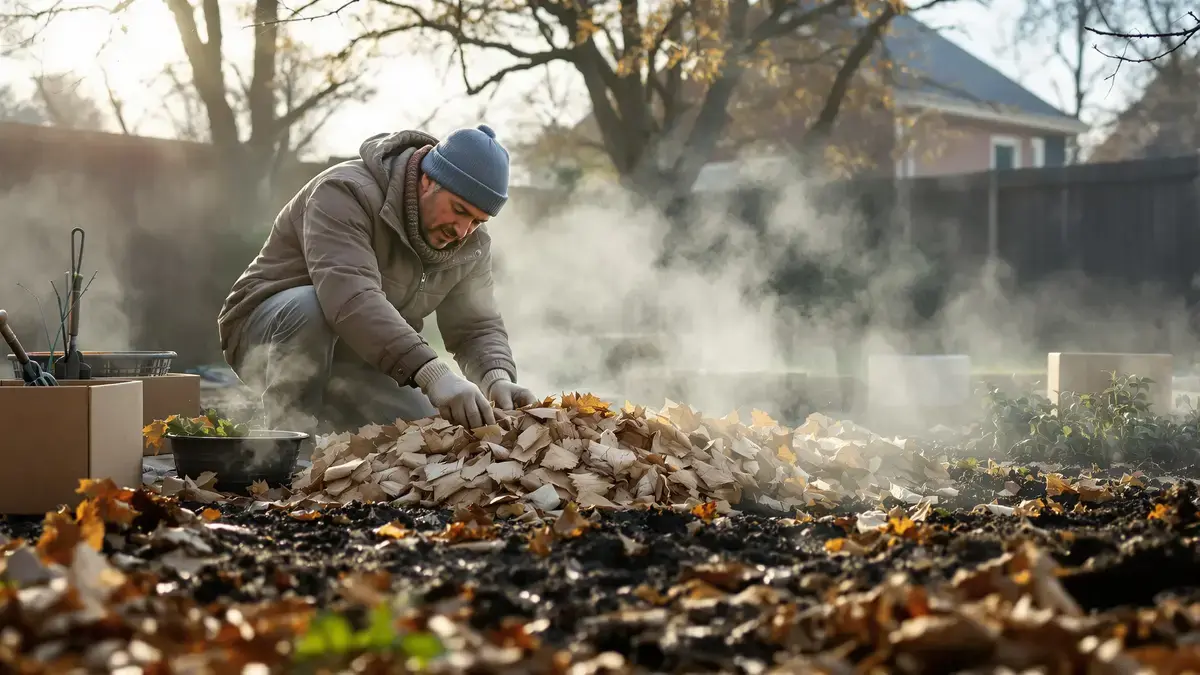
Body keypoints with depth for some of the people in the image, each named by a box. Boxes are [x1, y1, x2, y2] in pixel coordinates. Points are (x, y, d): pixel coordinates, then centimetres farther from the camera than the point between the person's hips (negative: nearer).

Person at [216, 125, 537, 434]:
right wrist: (432, 374, -53)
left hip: (354, 361, 6)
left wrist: (498, 378, -28)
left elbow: (478, 328, -4)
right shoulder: (346, 194, -28)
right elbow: (351, 298, -43)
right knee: (308, 306, -39)